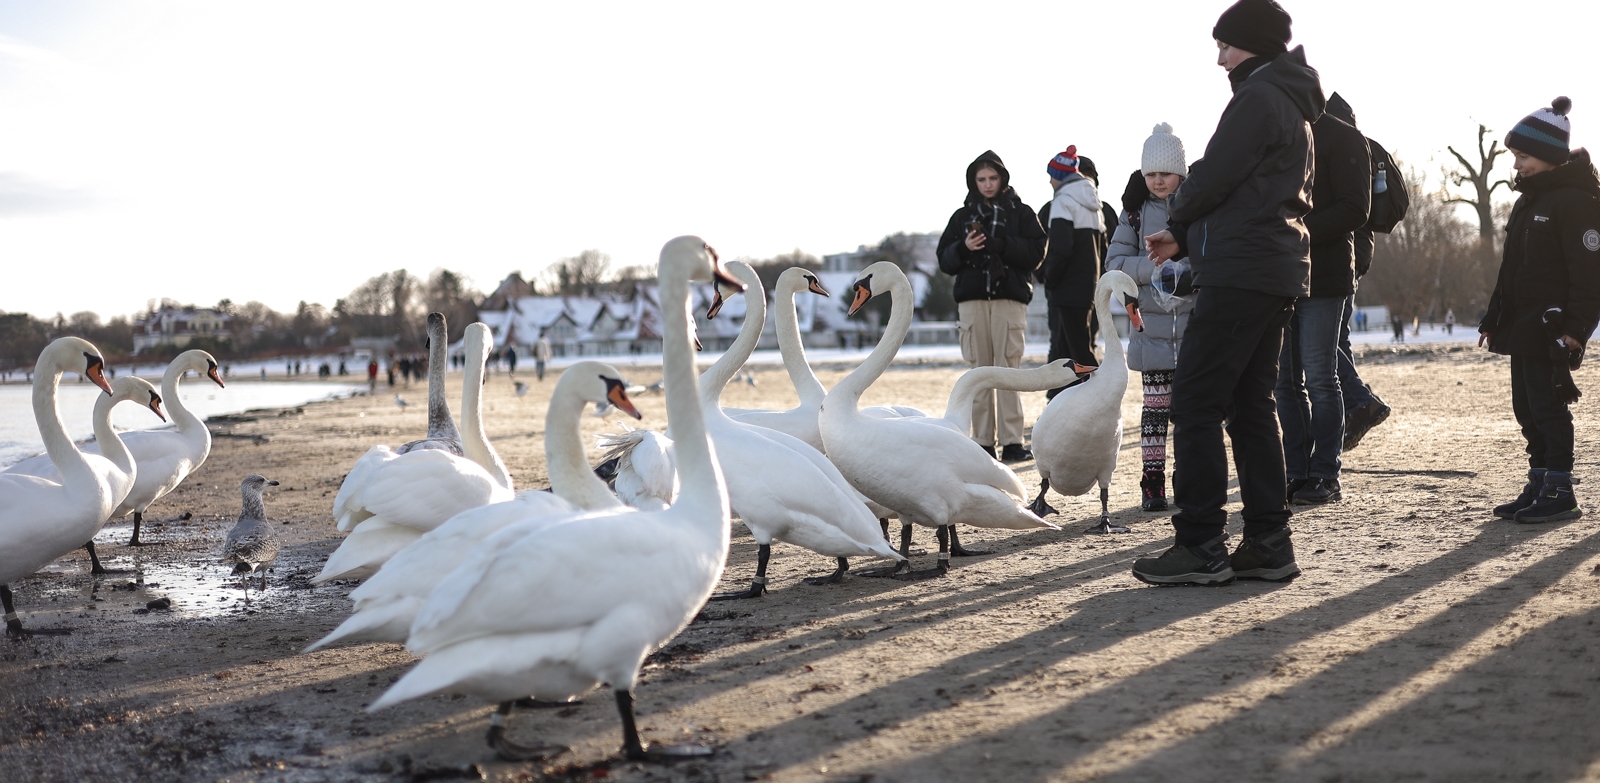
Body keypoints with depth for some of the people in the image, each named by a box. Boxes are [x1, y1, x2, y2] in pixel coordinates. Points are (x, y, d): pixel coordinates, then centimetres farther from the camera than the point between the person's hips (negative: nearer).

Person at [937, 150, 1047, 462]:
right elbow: (944, 261, 10)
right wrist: (964, 248, -9)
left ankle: (1012, 442, -6)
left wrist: (1002, 244, -13)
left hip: (1010, 298, -2)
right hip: (972, 300, 2)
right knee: (980, 370, 1)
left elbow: (1036, 254, -1)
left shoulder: (1021, 213, 10)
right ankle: (983, 442, 3)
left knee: (1008, 369, -7)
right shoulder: (962, 216, 15)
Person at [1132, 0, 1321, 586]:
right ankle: (1268, 544, 11)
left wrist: (1175, 211, 7)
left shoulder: (1257, 96, -9)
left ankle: (1200, 546, -10)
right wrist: (1184, 238, 17)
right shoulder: (1296, 108, 23)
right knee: (1250, 405, 11)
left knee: (1195, 401, -9)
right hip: (1278, 273, 10)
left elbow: (1212, 180, -15)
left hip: (1240, 271, -10)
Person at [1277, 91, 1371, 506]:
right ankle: (1298, 473, 13)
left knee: (1319, 377, -5)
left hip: (1323, 275, -6)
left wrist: (1301, 232, -21)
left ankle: (1326, 475, 3)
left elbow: (1354, 209, -11)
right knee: (1286, 380, 6)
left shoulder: (1342, 137, -3)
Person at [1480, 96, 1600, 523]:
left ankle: (1560, 492, 0)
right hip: (1521, 328, 9)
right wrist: (1494, 318, 17)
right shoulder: (1527, 200, 16)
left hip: (1550, 330, -9)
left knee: (1548, 407, -7)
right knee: (1526, 408, 12)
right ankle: (1538, 485, 21)